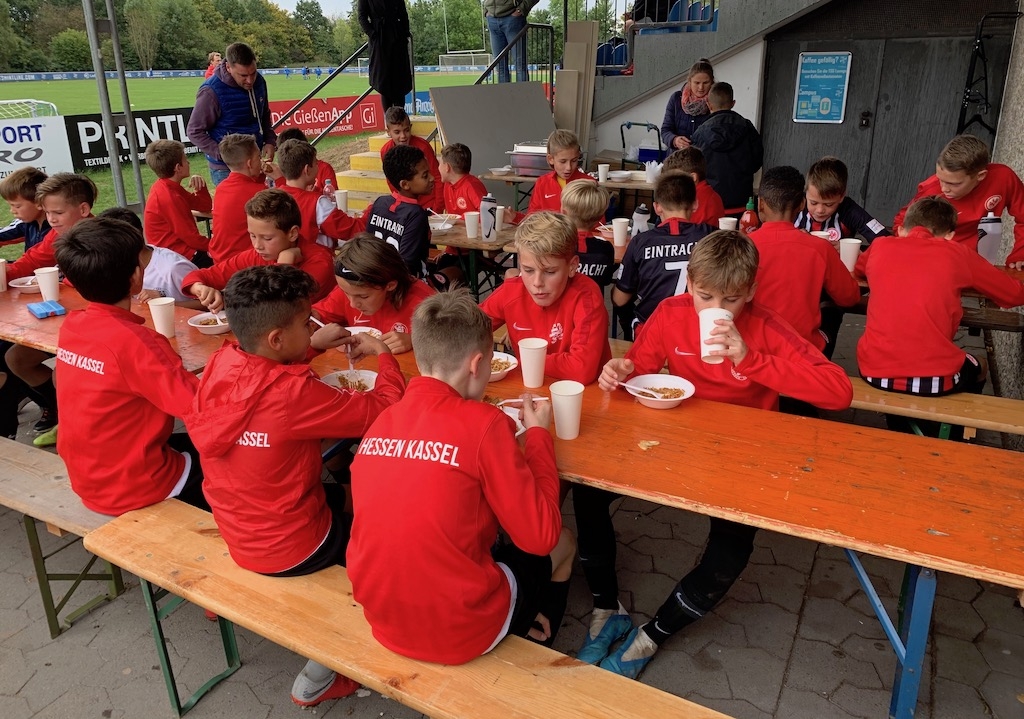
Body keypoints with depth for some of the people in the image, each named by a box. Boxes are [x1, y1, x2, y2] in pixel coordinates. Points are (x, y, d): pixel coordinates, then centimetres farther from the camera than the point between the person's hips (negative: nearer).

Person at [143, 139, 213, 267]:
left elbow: (205, 206, 13)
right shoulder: (169, 197, -22)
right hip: (182, 257, -10)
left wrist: (200, 186, -3)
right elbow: (190, 236, -21)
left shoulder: (167, 187, 8)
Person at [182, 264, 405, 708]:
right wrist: (382, 353, -7)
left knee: (339, 496, 27)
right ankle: (318, 677, 20)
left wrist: (315, 345, 3)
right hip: (288, 548, -7)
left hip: (235, 529, 8)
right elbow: (382, 409, -23)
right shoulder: (293, 393, -30)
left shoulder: (220, 364, -10)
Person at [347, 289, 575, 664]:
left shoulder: (379, 424, -4)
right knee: (562, 544, 22)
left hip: (383, 620, 6)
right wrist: (538, 434, -4)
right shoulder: (483, 423, -21)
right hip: (460, 631, -5)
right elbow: (541, 536, -14)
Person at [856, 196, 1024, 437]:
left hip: (874, 371, 2)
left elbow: (855, 270, 34)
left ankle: (901, 433, 44)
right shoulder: (957, 253, 7)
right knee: (978, 368, 33)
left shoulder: (880, 246, 11)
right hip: (933, 377, -2)